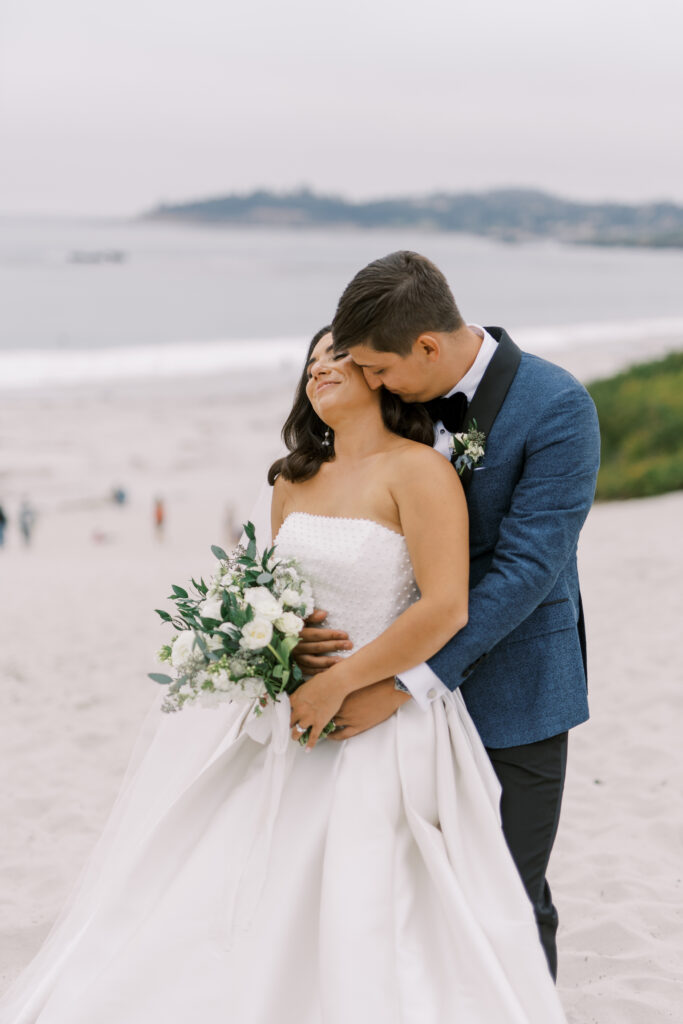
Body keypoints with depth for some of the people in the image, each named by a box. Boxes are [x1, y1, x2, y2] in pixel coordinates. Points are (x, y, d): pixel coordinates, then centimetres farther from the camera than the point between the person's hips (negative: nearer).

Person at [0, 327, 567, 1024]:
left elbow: (446, 608, -22)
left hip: (381, 725, -7)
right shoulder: (293, 481, 8)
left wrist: (336, 686, -18)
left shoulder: (417, 470, -13)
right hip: (291, 716, 7)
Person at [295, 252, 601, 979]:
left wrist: (404, 686, -26)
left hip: (510, 688, -5)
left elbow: (526, 567, -23)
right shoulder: (402, 398, -1)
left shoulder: (556, 410, -19)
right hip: (422, 683, 5)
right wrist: (304, 620, -15)